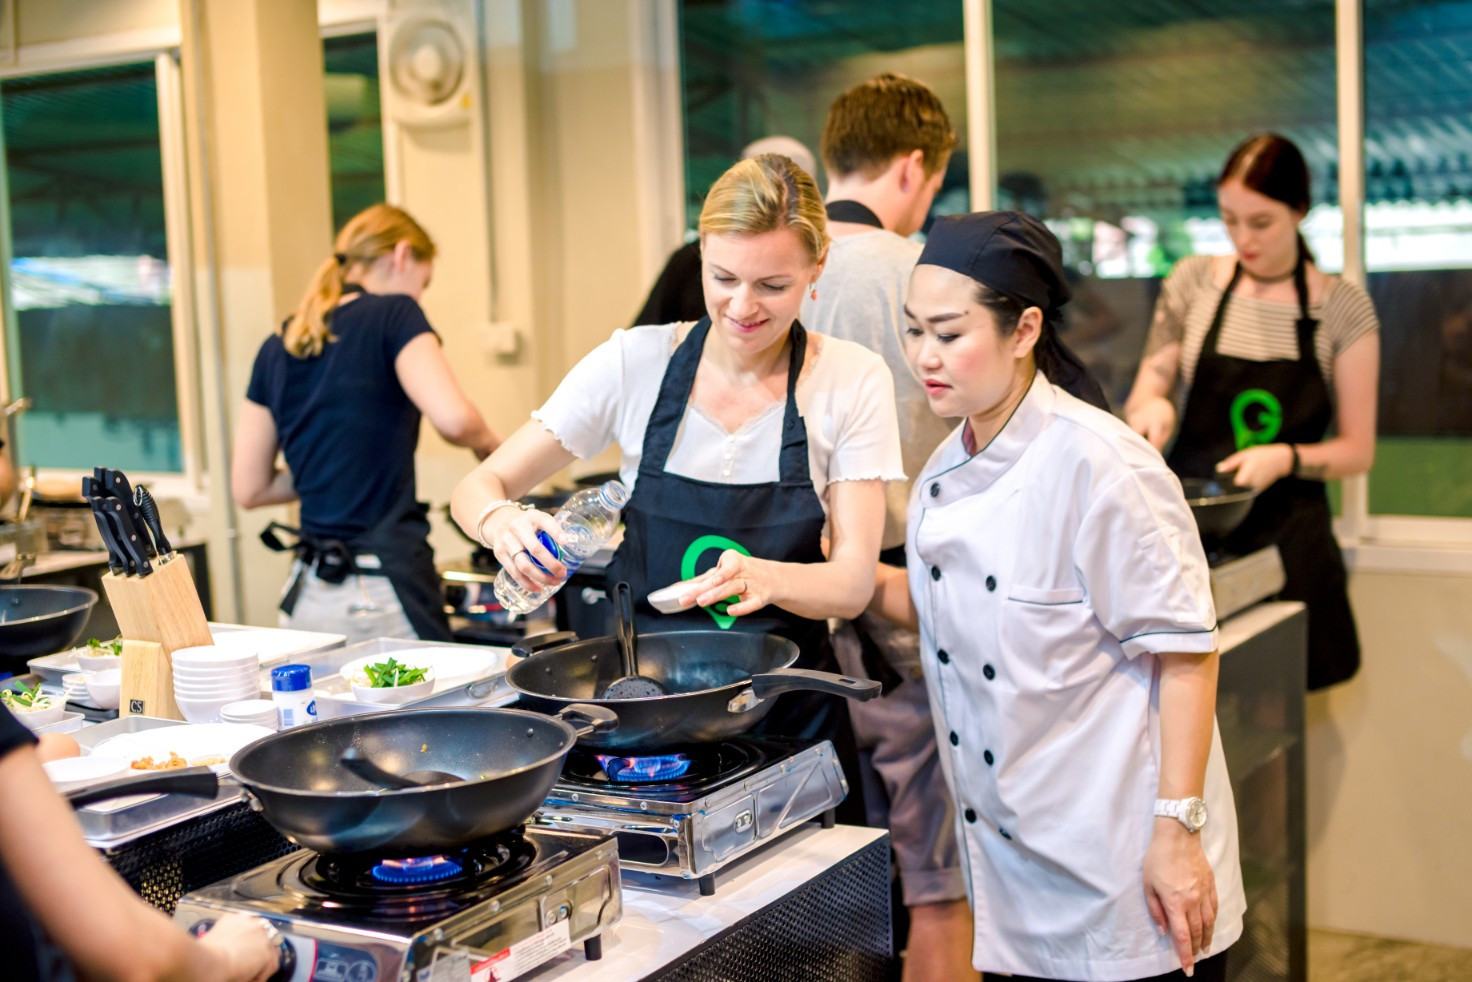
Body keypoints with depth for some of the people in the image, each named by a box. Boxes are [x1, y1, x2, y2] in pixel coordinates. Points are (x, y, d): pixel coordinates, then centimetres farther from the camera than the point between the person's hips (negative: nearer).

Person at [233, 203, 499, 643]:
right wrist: (489, 443, 2)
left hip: (306, 596, 7)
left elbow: (249, 488, 15)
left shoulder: (277, 348, 13)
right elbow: (453, 418, -19)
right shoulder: (393, 314, -4)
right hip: (383, 593, -7)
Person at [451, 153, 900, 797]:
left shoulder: (852, 381, -5)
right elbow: (477, 488, -1)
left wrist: (766, 577, -31)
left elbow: (852, 584, -9)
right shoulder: (636, 362, -4)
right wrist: (501, 522, -25)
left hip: (786, 719, 0)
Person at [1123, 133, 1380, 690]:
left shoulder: (1342, 307, 0)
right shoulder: (1194, 282, 4)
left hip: (1288, 540, -1)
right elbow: (1140, 404, 9)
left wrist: (1287, 458, -16)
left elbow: (1358, 450, 2)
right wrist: (1151, 408, -14)